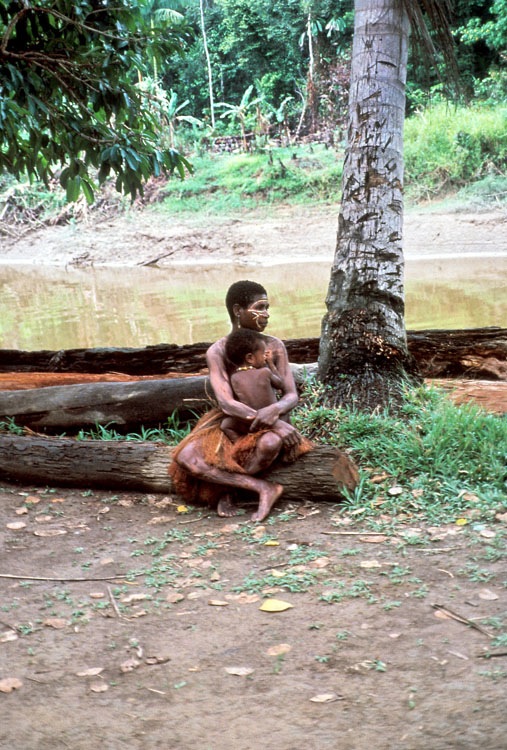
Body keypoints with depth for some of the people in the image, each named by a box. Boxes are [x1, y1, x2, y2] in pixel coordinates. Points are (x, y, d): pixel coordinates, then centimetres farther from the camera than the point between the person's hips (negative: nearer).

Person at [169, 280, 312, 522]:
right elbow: (226, 404, -23)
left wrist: (274, 410, -34)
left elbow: (291, 395, -7)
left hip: (266, 425, 1)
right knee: (185, 457, -29)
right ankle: (263, 487, -26)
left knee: (271, 443, -38)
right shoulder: (217, 352, -13)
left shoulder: (274, 346, -6)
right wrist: (277, 423, -33)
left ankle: (225, 490, -13)